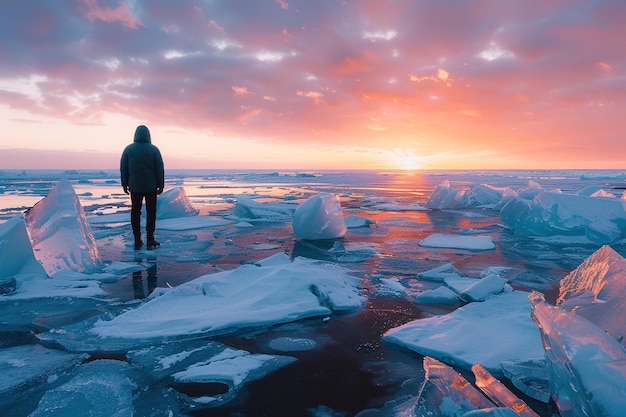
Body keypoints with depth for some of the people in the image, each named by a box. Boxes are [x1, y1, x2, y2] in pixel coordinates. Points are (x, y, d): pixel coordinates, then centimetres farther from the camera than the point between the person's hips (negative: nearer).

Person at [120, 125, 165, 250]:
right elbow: (160, 169, -8)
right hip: (151, 187, -1)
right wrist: (161, 185, 0)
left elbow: (123, 169, 0)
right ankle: (150, 242, 8)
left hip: (135, 187, 2)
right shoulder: (154, 149, -8)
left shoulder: (128, 149, -3)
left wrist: (124, 184, 9)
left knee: (135, 212, 10)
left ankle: (137, 242, 12)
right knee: (151, 213, 7)